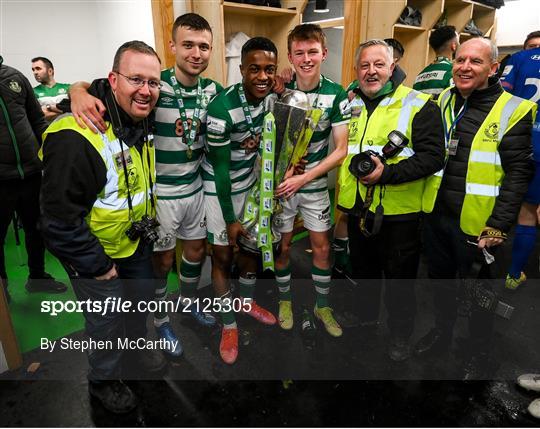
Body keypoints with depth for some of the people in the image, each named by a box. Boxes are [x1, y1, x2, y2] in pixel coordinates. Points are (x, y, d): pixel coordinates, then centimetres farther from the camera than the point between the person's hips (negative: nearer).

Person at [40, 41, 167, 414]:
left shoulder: (143, 124, -4)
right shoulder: (75, 138, -31)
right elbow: (60, 219, -28)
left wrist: (147, 225, 11)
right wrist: (96, 265, -19)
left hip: (136, 242, 8)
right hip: (95, 254, -7)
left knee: (142, 298, 25)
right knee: (106, 320, 12)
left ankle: (135, 348, 54)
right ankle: (104, 380, 42)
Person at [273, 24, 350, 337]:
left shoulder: (337, 95, -9)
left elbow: (341, 149, -10)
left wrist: (303, 178, -18)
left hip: (316, 183, 0)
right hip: (282, 183, 0)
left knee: (322, 246, 9)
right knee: (283, 245, 10)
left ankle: (323, 305, 29)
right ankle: (285, 299, 33)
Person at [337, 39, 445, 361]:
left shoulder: (418, 105, -9)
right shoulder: (351, 105, 9)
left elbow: (432, 156, -16)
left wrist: (387, 173, -26)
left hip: (399, 213, -5)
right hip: (358, 210, 6)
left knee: (399, 277, 11)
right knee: (363, 270, 23)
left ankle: (401, 334, 34)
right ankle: (365, 319, 46)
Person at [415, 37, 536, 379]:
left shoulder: (513, 111, -9)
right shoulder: (443, 100, 6)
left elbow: (518, 173, -12)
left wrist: (499, 226, -16)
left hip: (476, 223, -4)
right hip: (436, 213, 5)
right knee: (440, 278, 21)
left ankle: (479, 356, 36)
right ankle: (442, 333, 45)